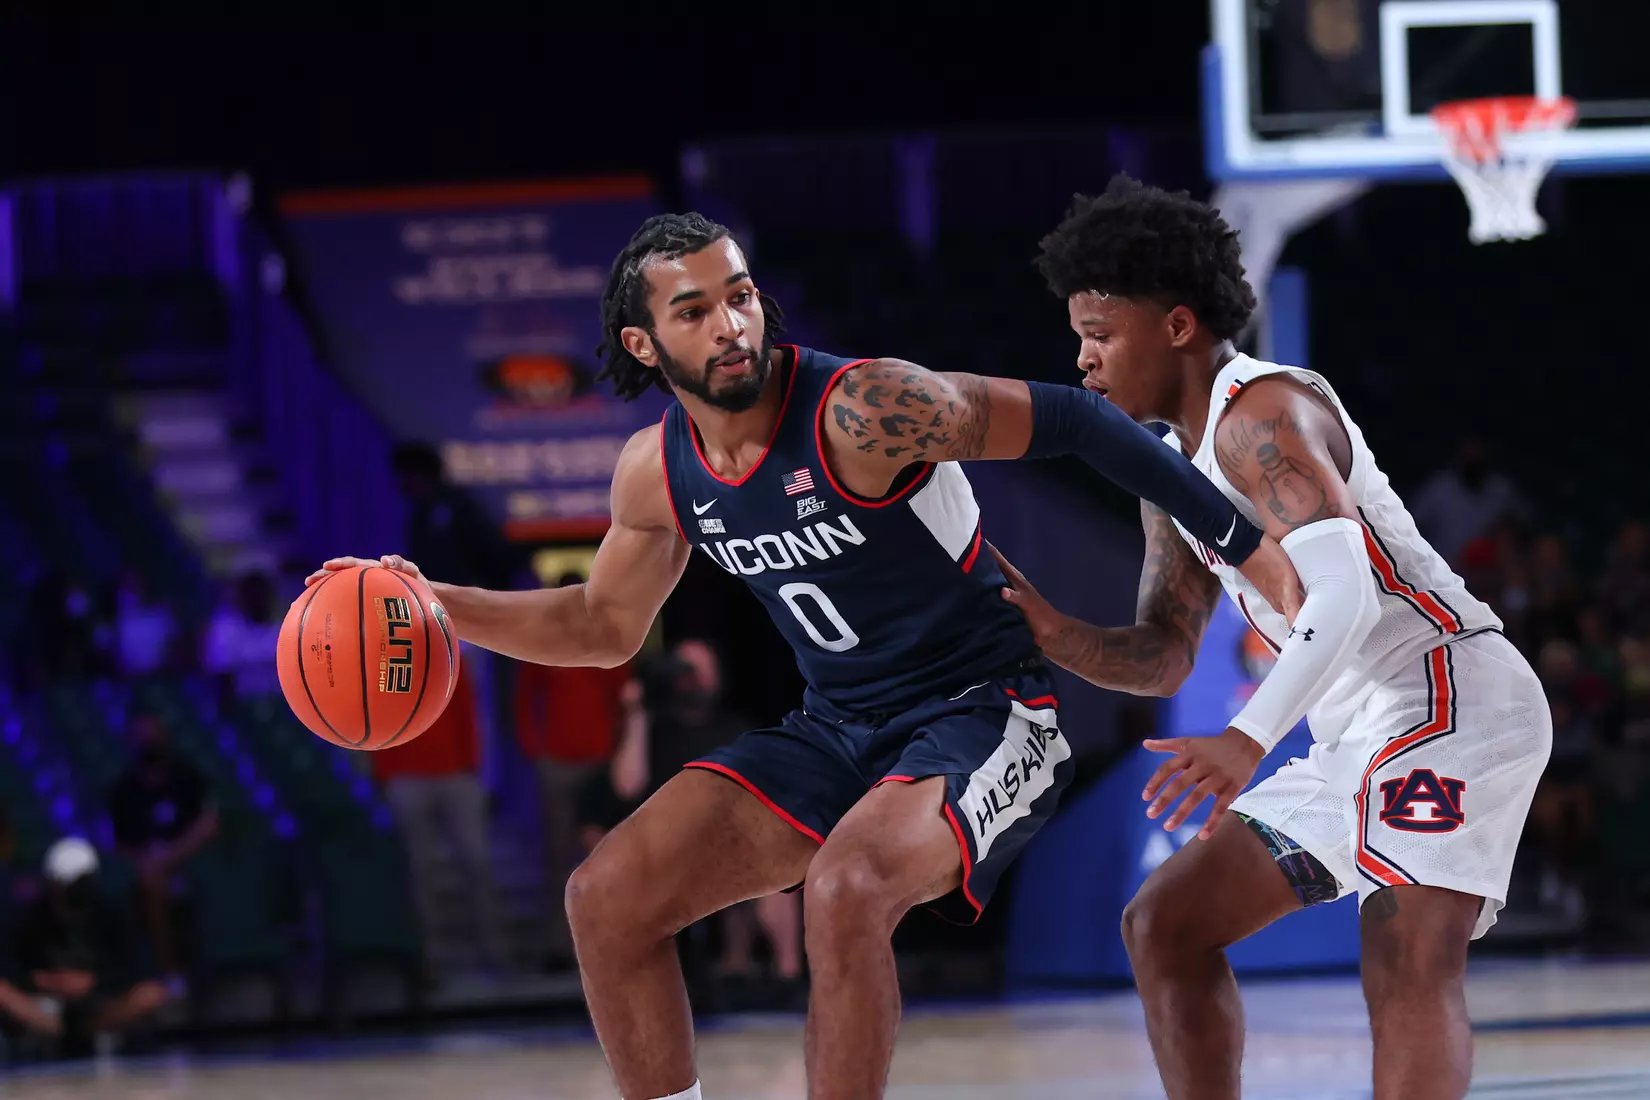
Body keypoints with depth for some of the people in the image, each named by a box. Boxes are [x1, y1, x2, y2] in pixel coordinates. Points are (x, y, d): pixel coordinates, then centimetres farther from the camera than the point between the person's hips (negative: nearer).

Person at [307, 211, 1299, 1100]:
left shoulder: (863, 410, -24)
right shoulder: (658, 472, -2)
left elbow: (1072, 420, -19)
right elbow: (607, 626, 16)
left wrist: (1249, 546, -19)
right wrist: (434, 605, 3)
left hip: (983, 710, -7)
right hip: (837, 732, 7)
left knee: (846, 889, -35)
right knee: (609, 897, -4)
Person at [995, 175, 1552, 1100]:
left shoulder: (1261, 412, -15)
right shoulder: (1173, 468, 17)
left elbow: (1343, 594, -29)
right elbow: (1163, 659, 19)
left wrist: (1248, 743, -39)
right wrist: (1049, 630, -1)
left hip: (1449, 697, -11)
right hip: (1363, 734, 11)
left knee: (1409, 965, -27)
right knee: (1166, 926, 12)